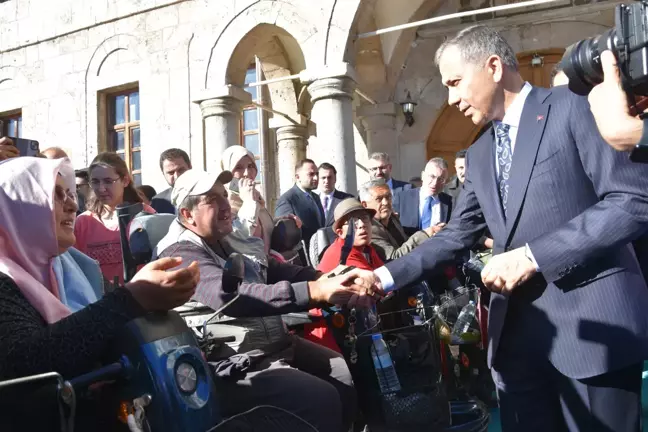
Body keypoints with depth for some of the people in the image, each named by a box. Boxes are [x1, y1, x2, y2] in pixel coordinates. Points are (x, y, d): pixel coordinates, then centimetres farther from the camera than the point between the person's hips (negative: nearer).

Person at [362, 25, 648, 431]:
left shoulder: (574, 106, -5)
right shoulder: (479, 155, 15)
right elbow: (456, 235, 14)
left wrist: (533, 256, -18)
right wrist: (386, 276, 3)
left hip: (592, 323, -6)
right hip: (516, 329, 6)